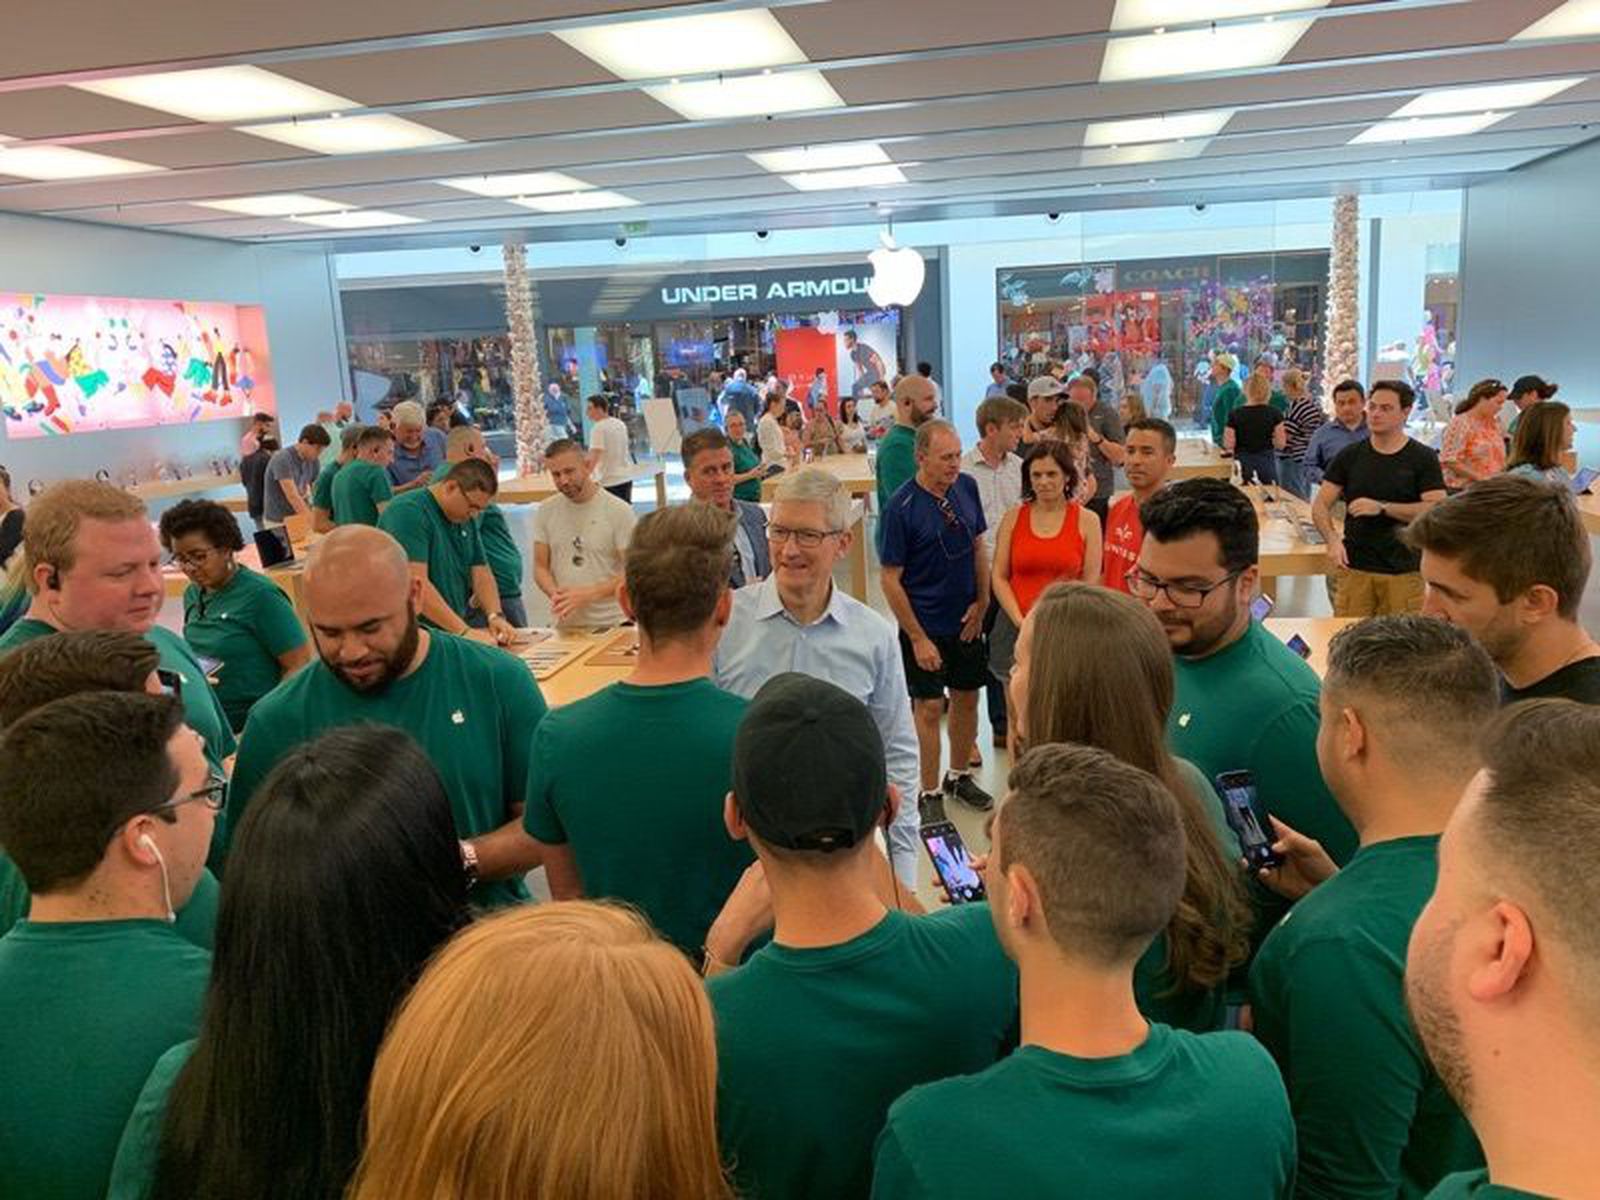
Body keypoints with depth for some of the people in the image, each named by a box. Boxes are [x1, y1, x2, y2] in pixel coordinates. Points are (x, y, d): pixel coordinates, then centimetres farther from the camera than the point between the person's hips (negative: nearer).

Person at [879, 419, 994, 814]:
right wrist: (918, 638, -15)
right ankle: (929, 793, 18)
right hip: (926, 626, -5)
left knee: (967, 698, 16)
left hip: (966, 620, 6)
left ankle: (959, 776, 36)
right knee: (930, 707, 2)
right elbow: (891, 579, -15)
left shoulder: (967, 487, -2)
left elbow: (978, 547, 10)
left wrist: (981, 603, 1)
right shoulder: (901, 507, -18)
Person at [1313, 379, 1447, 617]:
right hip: (1353, 567, 2)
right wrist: (1332, 539, -12)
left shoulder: (1423, 459, 1)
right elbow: (1320, 504, 6)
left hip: (1404, 570, -1)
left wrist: (1382, 507, -16)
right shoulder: (1350, 455, 8)